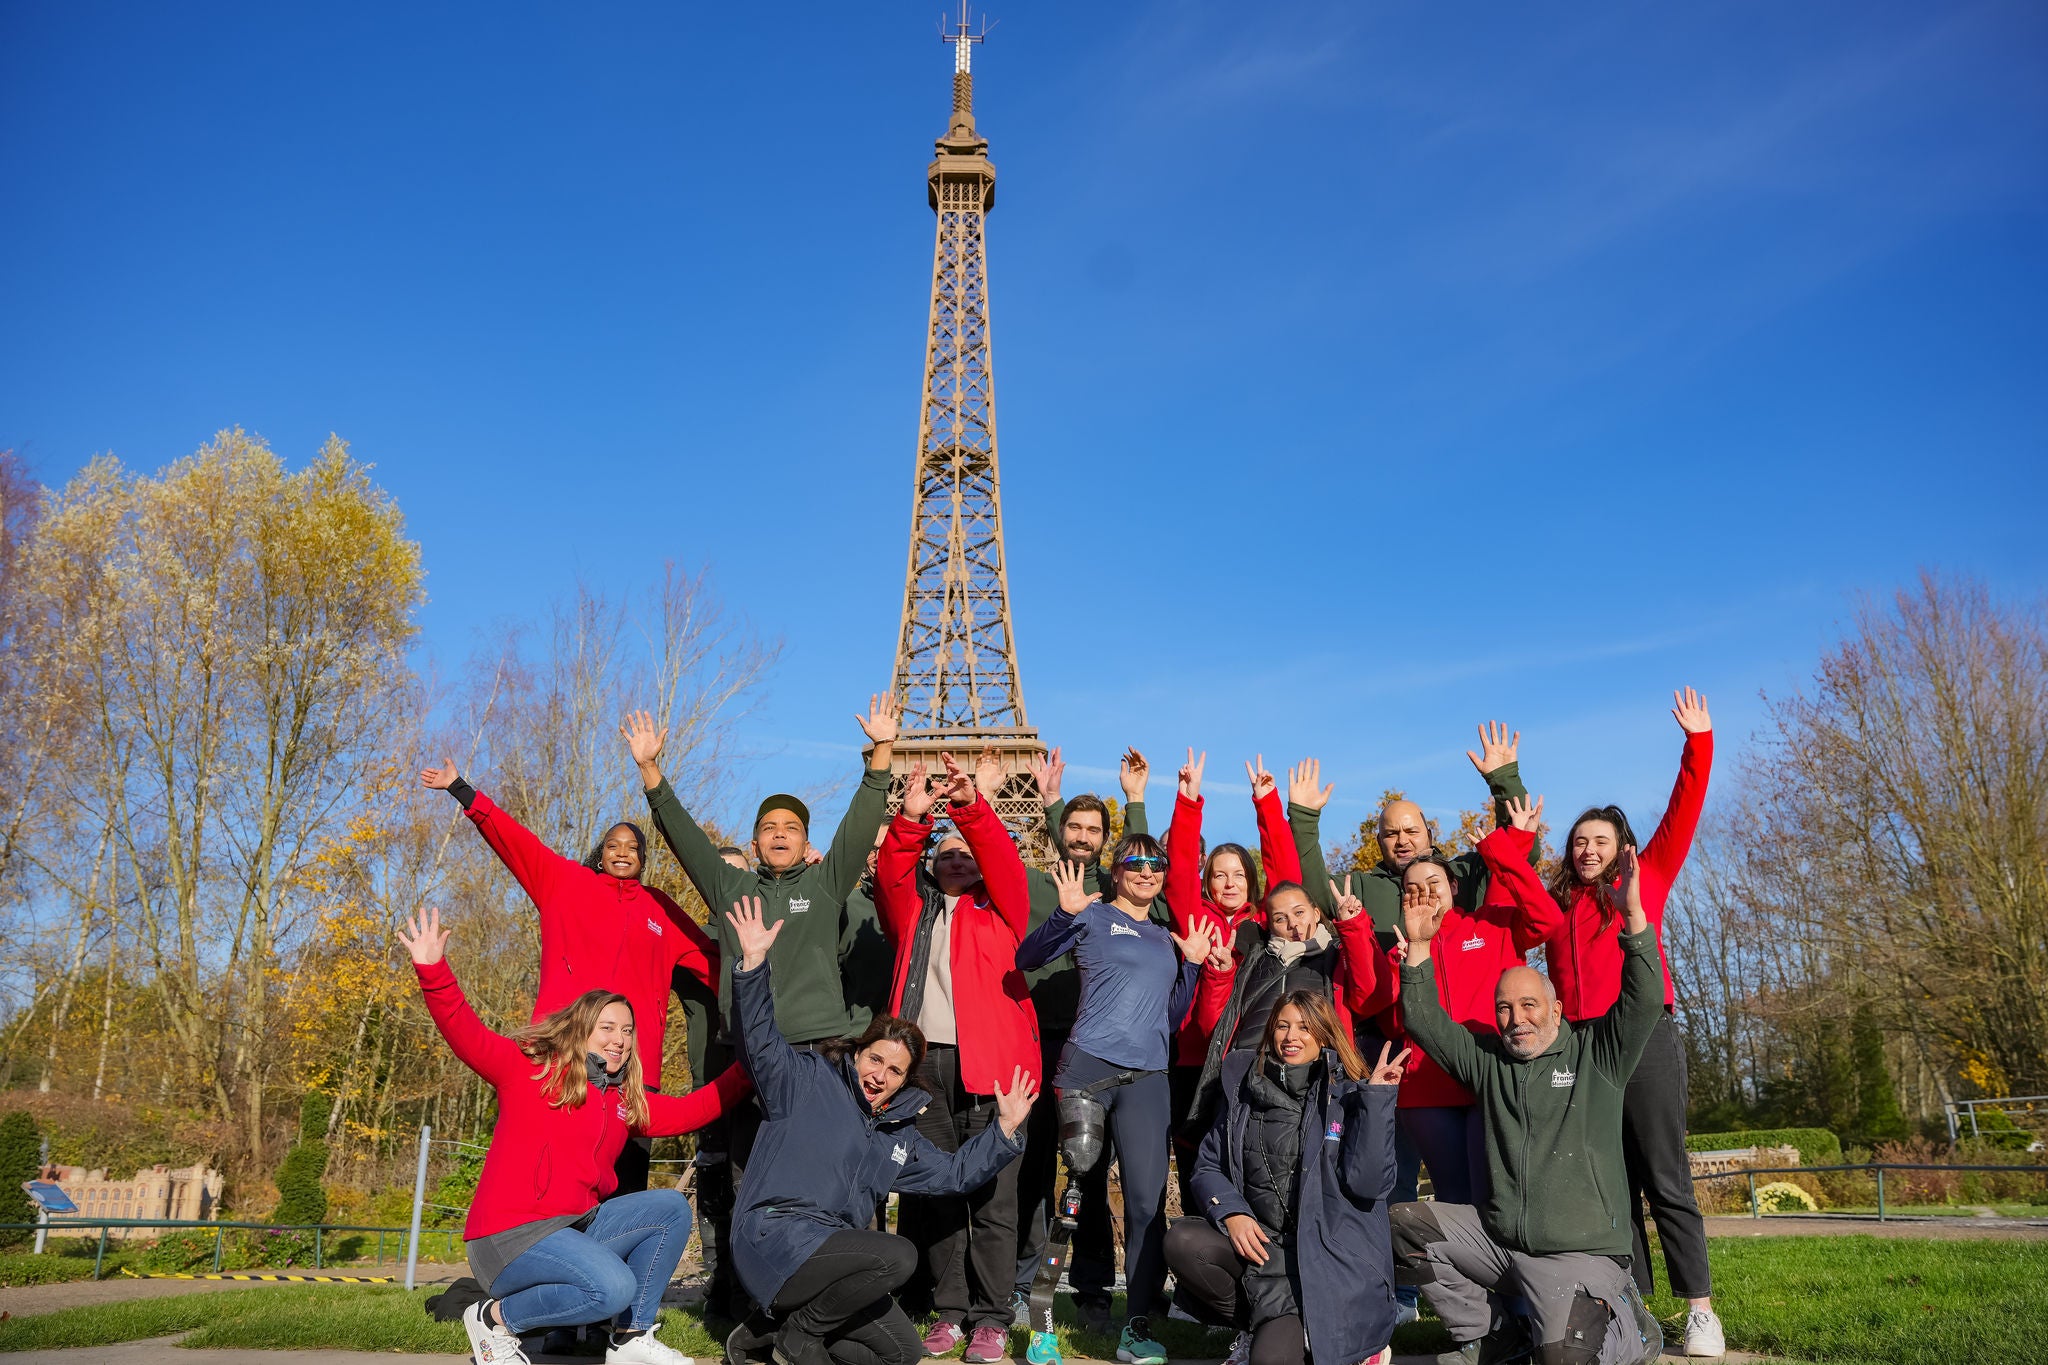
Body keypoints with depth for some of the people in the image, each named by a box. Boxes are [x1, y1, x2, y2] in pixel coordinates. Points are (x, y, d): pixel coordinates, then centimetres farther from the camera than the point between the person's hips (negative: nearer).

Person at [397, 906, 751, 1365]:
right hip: (508, 1236, -7)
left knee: (671, 1207, -6)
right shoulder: (528, 1069, -3)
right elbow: (464, 1032, -14)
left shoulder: (627, 1102, 14)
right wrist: (433, 970, -29)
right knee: (614, 1287, -27)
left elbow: (689, 1110, 13)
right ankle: (495, 1318, -3)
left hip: (576, 1227, 7)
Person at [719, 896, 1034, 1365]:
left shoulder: (900, 1135, 18)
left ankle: (774, 1326, 11)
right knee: (898, 1256, -27)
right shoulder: (811, 1081, -1)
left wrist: (1005, 1128, 12)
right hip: (773, 1236, -8)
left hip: (831, 1251, 8)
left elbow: (956, 1172, 22)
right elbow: (760, 1042, -14)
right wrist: (754, 964, -26)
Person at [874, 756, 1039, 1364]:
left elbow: (1005, 863, -3)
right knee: (934, 1191, 5)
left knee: (992, 1194, -2)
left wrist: (970, 806, -17)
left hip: (988, 1060, -2)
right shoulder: (913, 911, 20)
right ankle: (949, 1312, 15)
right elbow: (890, 875, 1)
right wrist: (911, 819, -14)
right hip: (923, 1061, 2)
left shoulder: (999, 911, 14)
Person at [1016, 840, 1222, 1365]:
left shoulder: (1167, 938, 21)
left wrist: (1191, 963, 11)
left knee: (1148, 1198, 0)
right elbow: (1027, 958, -8)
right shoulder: (1095, 917, 5)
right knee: (1069, 1185, -6)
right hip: (1088, 1064, -5)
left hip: (1147, 1077, 5)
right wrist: (1065, 914, -22)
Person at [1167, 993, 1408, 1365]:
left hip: (1329, 1253, -4)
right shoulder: (1245, 1089, 7)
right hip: (1258, 1241, 4)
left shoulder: (1348, 1096, -4)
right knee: (1182, 1242, -23)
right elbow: (1208, 1167, 10)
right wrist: (1231, 1213, -9)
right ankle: (1258, 1327, 4)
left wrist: (1378, 1098, -20)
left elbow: (1367, 1184, -16)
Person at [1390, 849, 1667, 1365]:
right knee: (1401, 1224, -8)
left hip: (1579, 1250, -5)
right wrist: (1419, 946, -2)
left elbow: (1644, 999, -12)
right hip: (1497, 1238, 5)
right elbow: (1425, 1021, 8)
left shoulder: (1595, 1053, 2)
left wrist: (1633, 913, -23)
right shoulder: (1487, 1059, 12)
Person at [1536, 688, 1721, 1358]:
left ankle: (1700, 1310, 3)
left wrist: (1698, 743, -1)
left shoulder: (1646, 880, 8)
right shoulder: (1554, 905, 16)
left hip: (1644, 1039, -3)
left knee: (1665, 1178, -3)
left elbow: (1682, 815, 4)